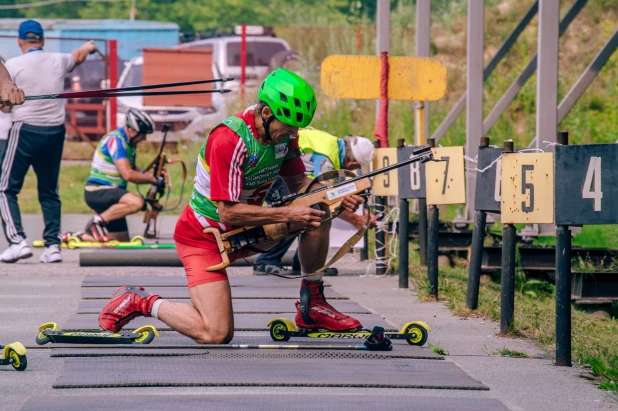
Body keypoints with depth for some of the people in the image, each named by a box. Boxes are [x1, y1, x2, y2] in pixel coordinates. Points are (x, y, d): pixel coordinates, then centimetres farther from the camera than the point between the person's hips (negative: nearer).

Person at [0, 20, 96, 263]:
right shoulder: (58, 61, 6)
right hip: (55, 132, 4)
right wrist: (88, 47, 51)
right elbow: (78, 57, 30)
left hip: (25, 130, -4)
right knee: (49, 192, 14)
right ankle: (53, 245, 7)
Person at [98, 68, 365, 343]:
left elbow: (298, 183, 6)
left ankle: (312, 305, 7)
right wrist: (287, 214, -32)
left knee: (318, 216, -7)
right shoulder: (229, 140, -29)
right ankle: (142, 302, 3)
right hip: (204, 237, -8)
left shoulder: (283, 134, -5)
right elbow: (228, 212, -30)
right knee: (215, 334, -20)